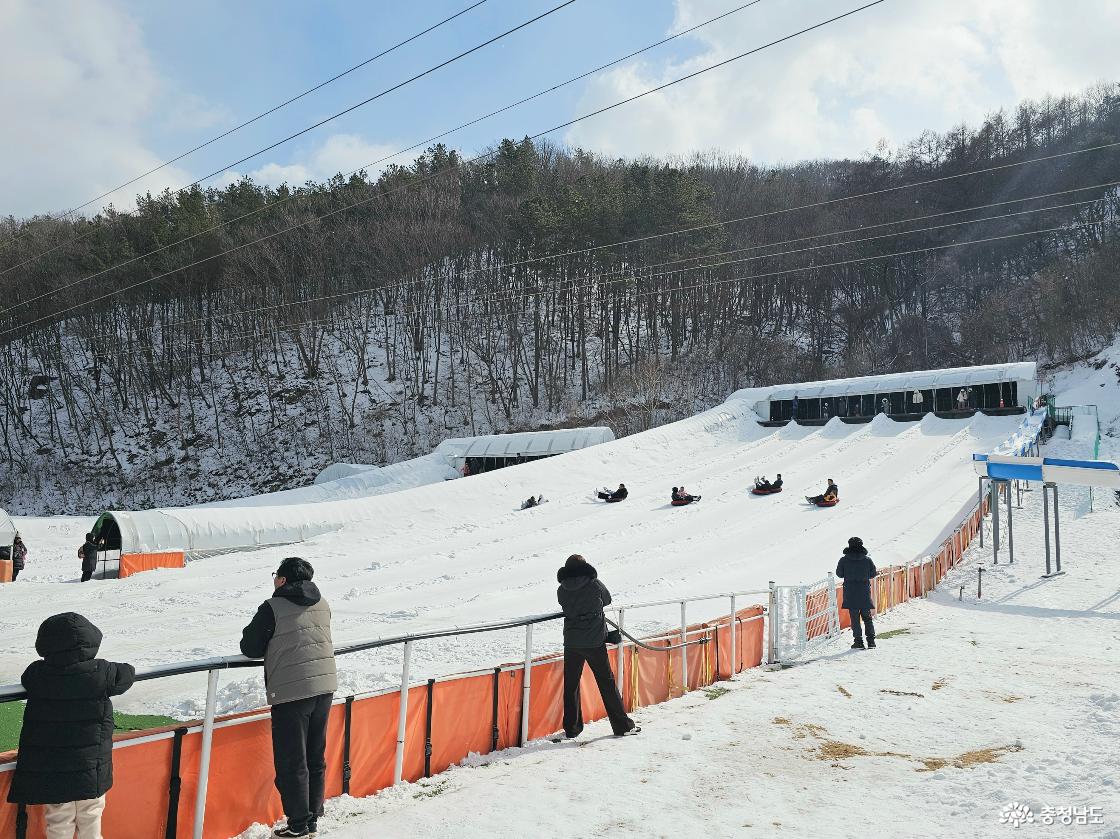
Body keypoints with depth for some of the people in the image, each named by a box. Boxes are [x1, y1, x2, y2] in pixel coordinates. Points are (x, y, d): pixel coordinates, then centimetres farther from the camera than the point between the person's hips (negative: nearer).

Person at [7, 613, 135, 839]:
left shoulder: (35, 675, -10)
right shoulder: (101, 672, -17)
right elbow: (128, 674, 0)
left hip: (48, 774, 2)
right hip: (90, 769, -2)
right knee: (90, 820, 17)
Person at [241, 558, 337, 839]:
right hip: (325, 687, 6)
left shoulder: (273, 608, -9)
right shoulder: (322, 605, 9)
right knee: (316, 759, 16)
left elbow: (250, 648, -3)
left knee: (291, 762, 6)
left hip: (291, 692, -6)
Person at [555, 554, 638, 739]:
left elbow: (564, 606, 9)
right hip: (594, 641, -2)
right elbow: (607, 600, 6)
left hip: (571, 643, 2)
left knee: (570, 684, 12)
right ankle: (622, 725, 15)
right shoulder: (594, 584, -10)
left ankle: (571, 728, 17)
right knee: (606, 682, 8)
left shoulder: (561, 590, -4)